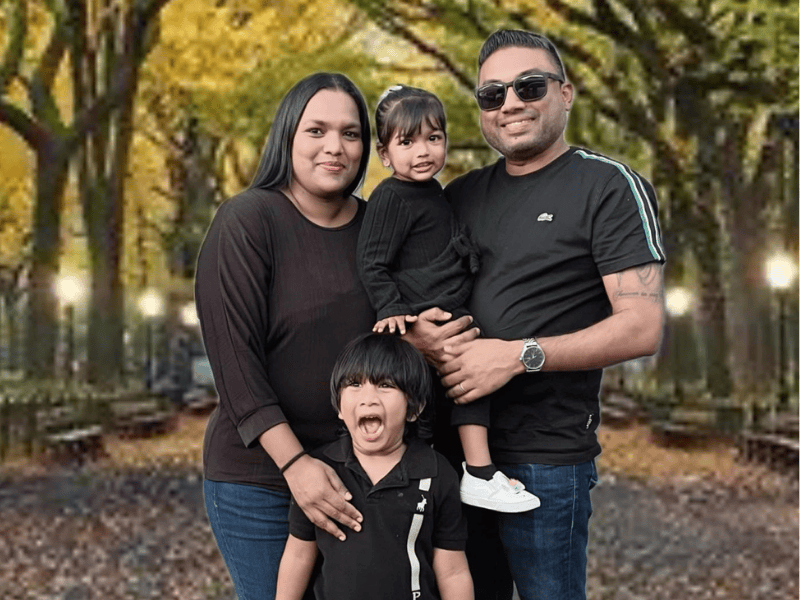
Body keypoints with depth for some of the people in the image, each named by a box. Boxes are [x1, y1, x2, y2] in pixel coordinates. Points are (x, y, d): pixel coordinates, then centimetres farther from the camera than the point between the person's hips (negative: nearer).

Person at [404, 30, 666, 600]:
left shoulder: (609, 186, -6)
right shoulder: (462, 195, 12)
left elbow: (641, 327, -14)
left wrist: (520, 355, -21)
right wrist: (414, 331, -6)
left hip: (548, 455, -5)